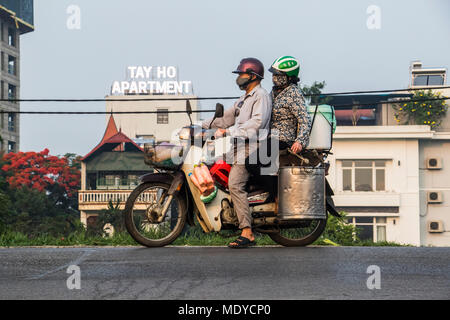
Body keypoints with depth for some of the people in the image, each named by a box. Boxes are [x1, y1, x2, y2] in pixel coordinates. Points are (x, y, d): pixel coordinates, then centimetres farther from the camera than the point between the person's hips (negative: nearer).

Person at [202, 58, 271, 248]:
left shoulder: (261, 95, -6)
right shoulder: (244, 99, 26)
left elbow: (257, 122, -20)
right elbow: (227, 117, 27)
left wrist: (229, 131, -24)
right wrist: (202, 126, 19)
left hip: (251, 146, -11)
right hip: (239, 146, 11)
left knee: (235, 185, -21)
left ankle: (247, 233, -24)